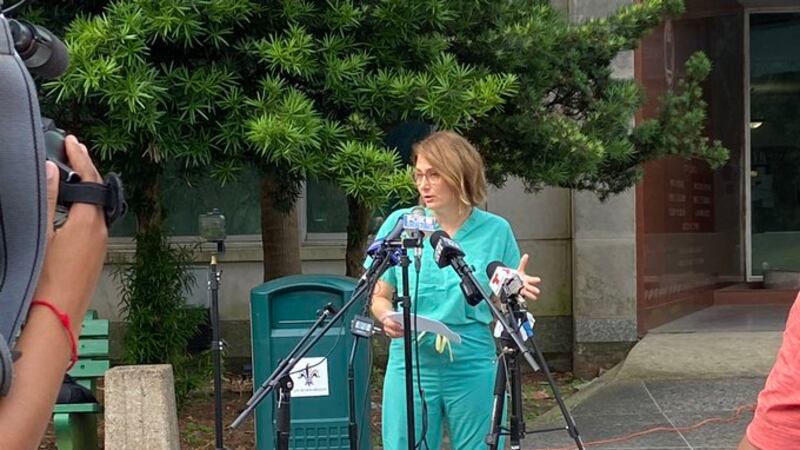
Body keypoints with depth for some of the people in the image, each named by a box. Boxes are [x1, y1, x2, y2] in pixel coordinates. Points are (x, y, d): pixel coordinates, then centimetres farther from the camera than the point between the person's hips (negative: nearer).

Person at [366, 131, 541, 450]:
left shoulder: (495, 230, 1)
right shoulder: (400, 224, 1)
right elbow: (379, 296, 7)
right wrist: (387, 317, -14)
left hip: (473, 368, 0)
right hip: (411, 365, 0)